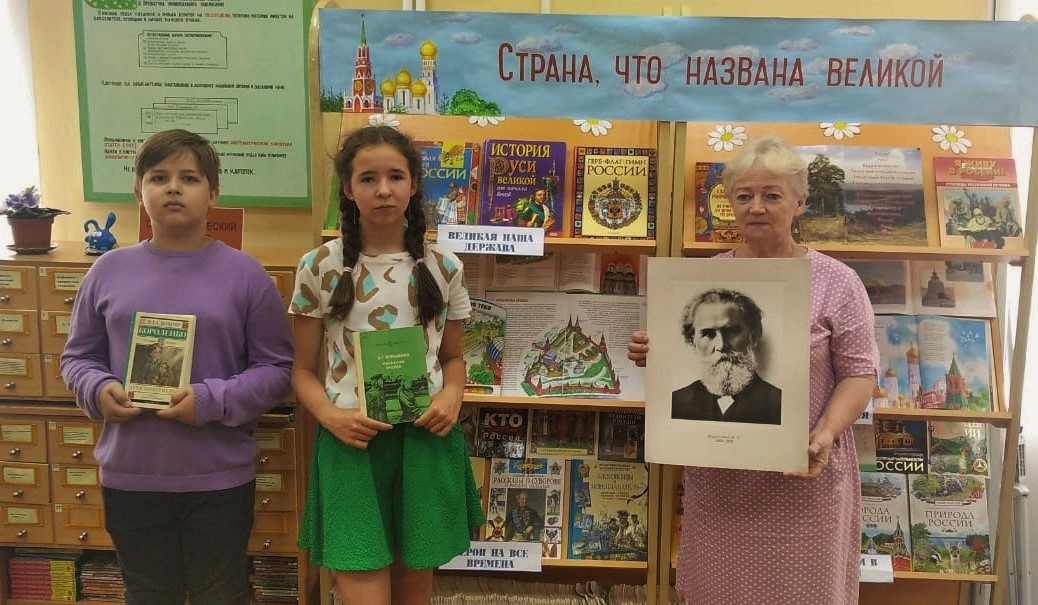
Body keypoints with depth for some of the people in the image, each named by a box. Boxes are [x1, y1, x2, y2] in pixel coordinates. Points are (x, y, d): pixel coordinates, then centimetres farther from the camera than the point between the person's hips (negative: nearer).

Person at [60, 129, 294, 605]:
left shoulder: (244, 273, -7)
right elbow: (77, 356, 11)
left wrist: (213, 401, -19)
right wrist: (97, 390, -10)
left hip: (219, 477, -2)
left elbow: (276, 368, -6)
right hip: (129, 476, 3)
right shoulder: (109, 270, 1)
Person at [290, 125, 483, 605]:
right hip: (351, 440, -2)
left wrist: (451, 395, -9)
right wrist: (330, 415, -17)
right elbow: (302, 369, 2)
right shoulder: (319, 268, -2)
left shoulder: (442, 267, 4)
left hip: (426, 438, 2)